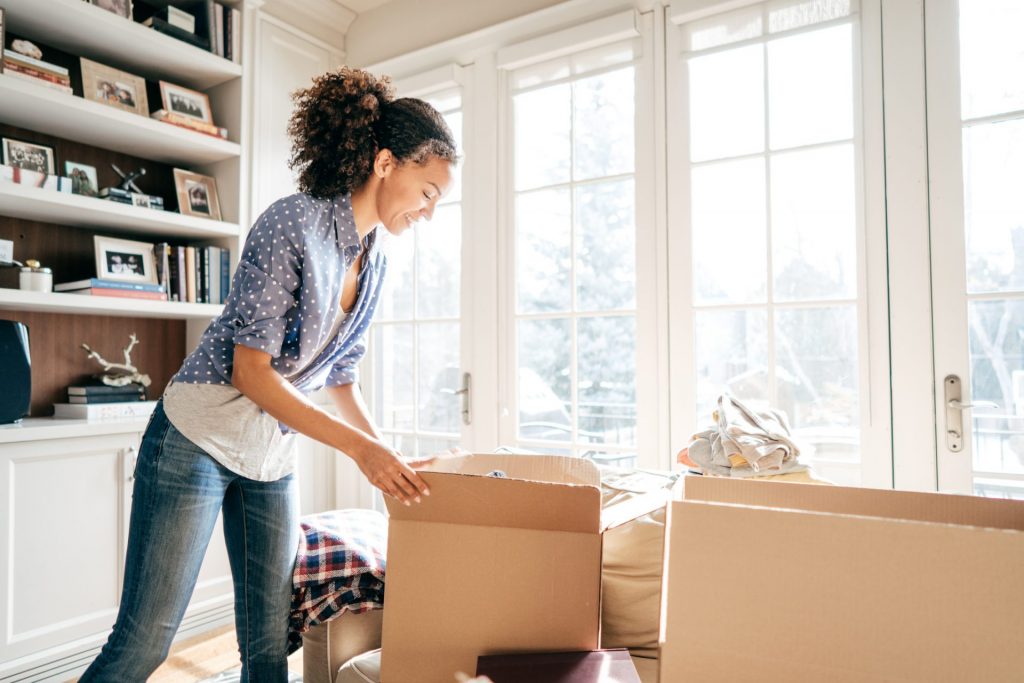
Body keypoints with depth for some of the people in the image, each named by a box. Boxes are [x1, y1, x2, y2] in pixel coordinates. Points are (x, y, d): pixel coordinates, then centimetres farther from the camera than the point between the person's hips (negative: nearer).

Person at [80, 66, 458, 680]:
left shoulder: (375, 262, 5)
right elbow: (250, 371, -21)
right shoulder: (292, 224, -18)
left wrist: (391, 461, 6)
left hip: (274, 455, 7)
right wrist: (359, 447, -23)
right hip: (200, 439, -7)